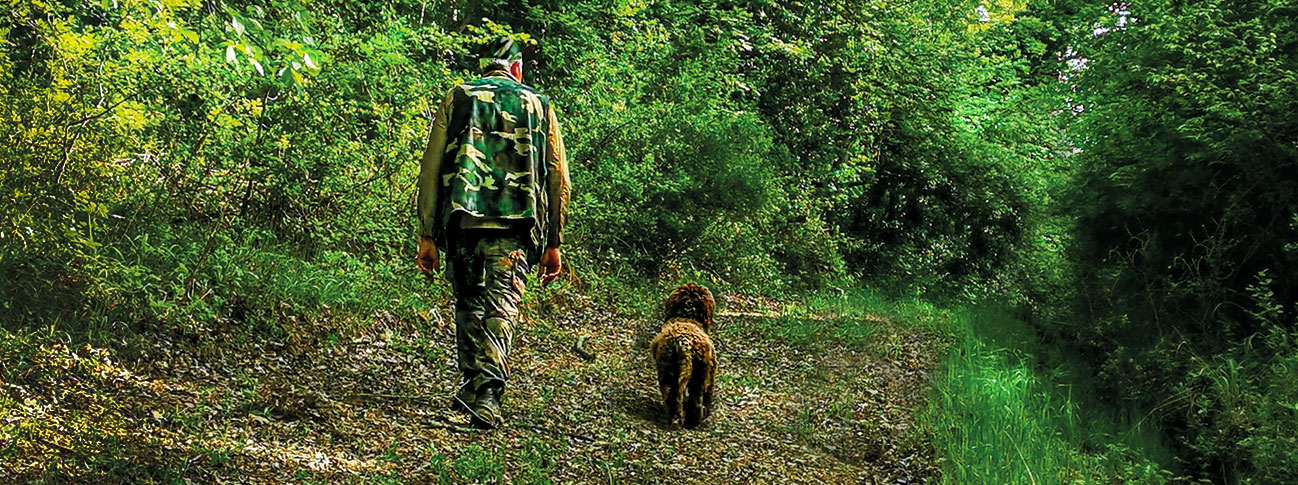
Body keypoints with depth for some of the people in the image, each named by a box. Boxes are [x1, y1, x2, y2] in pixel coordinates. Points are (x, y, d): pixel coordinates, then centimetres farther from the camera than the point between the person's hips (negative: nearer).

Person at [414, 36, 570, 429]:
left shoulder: (456, 100, 12)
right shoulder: (539, 106, 13)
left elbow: (430, 170, 5)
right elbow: (558, 180, 10)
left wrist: (427, 236, 8)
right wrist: (554, 243, 15)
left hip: (462, 220, 1)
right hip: (514, 229, -1)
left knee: (468, 304, 18)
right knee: (501, 307, -2)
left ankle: (471, 381, 23)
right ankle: (487, 391, -16)